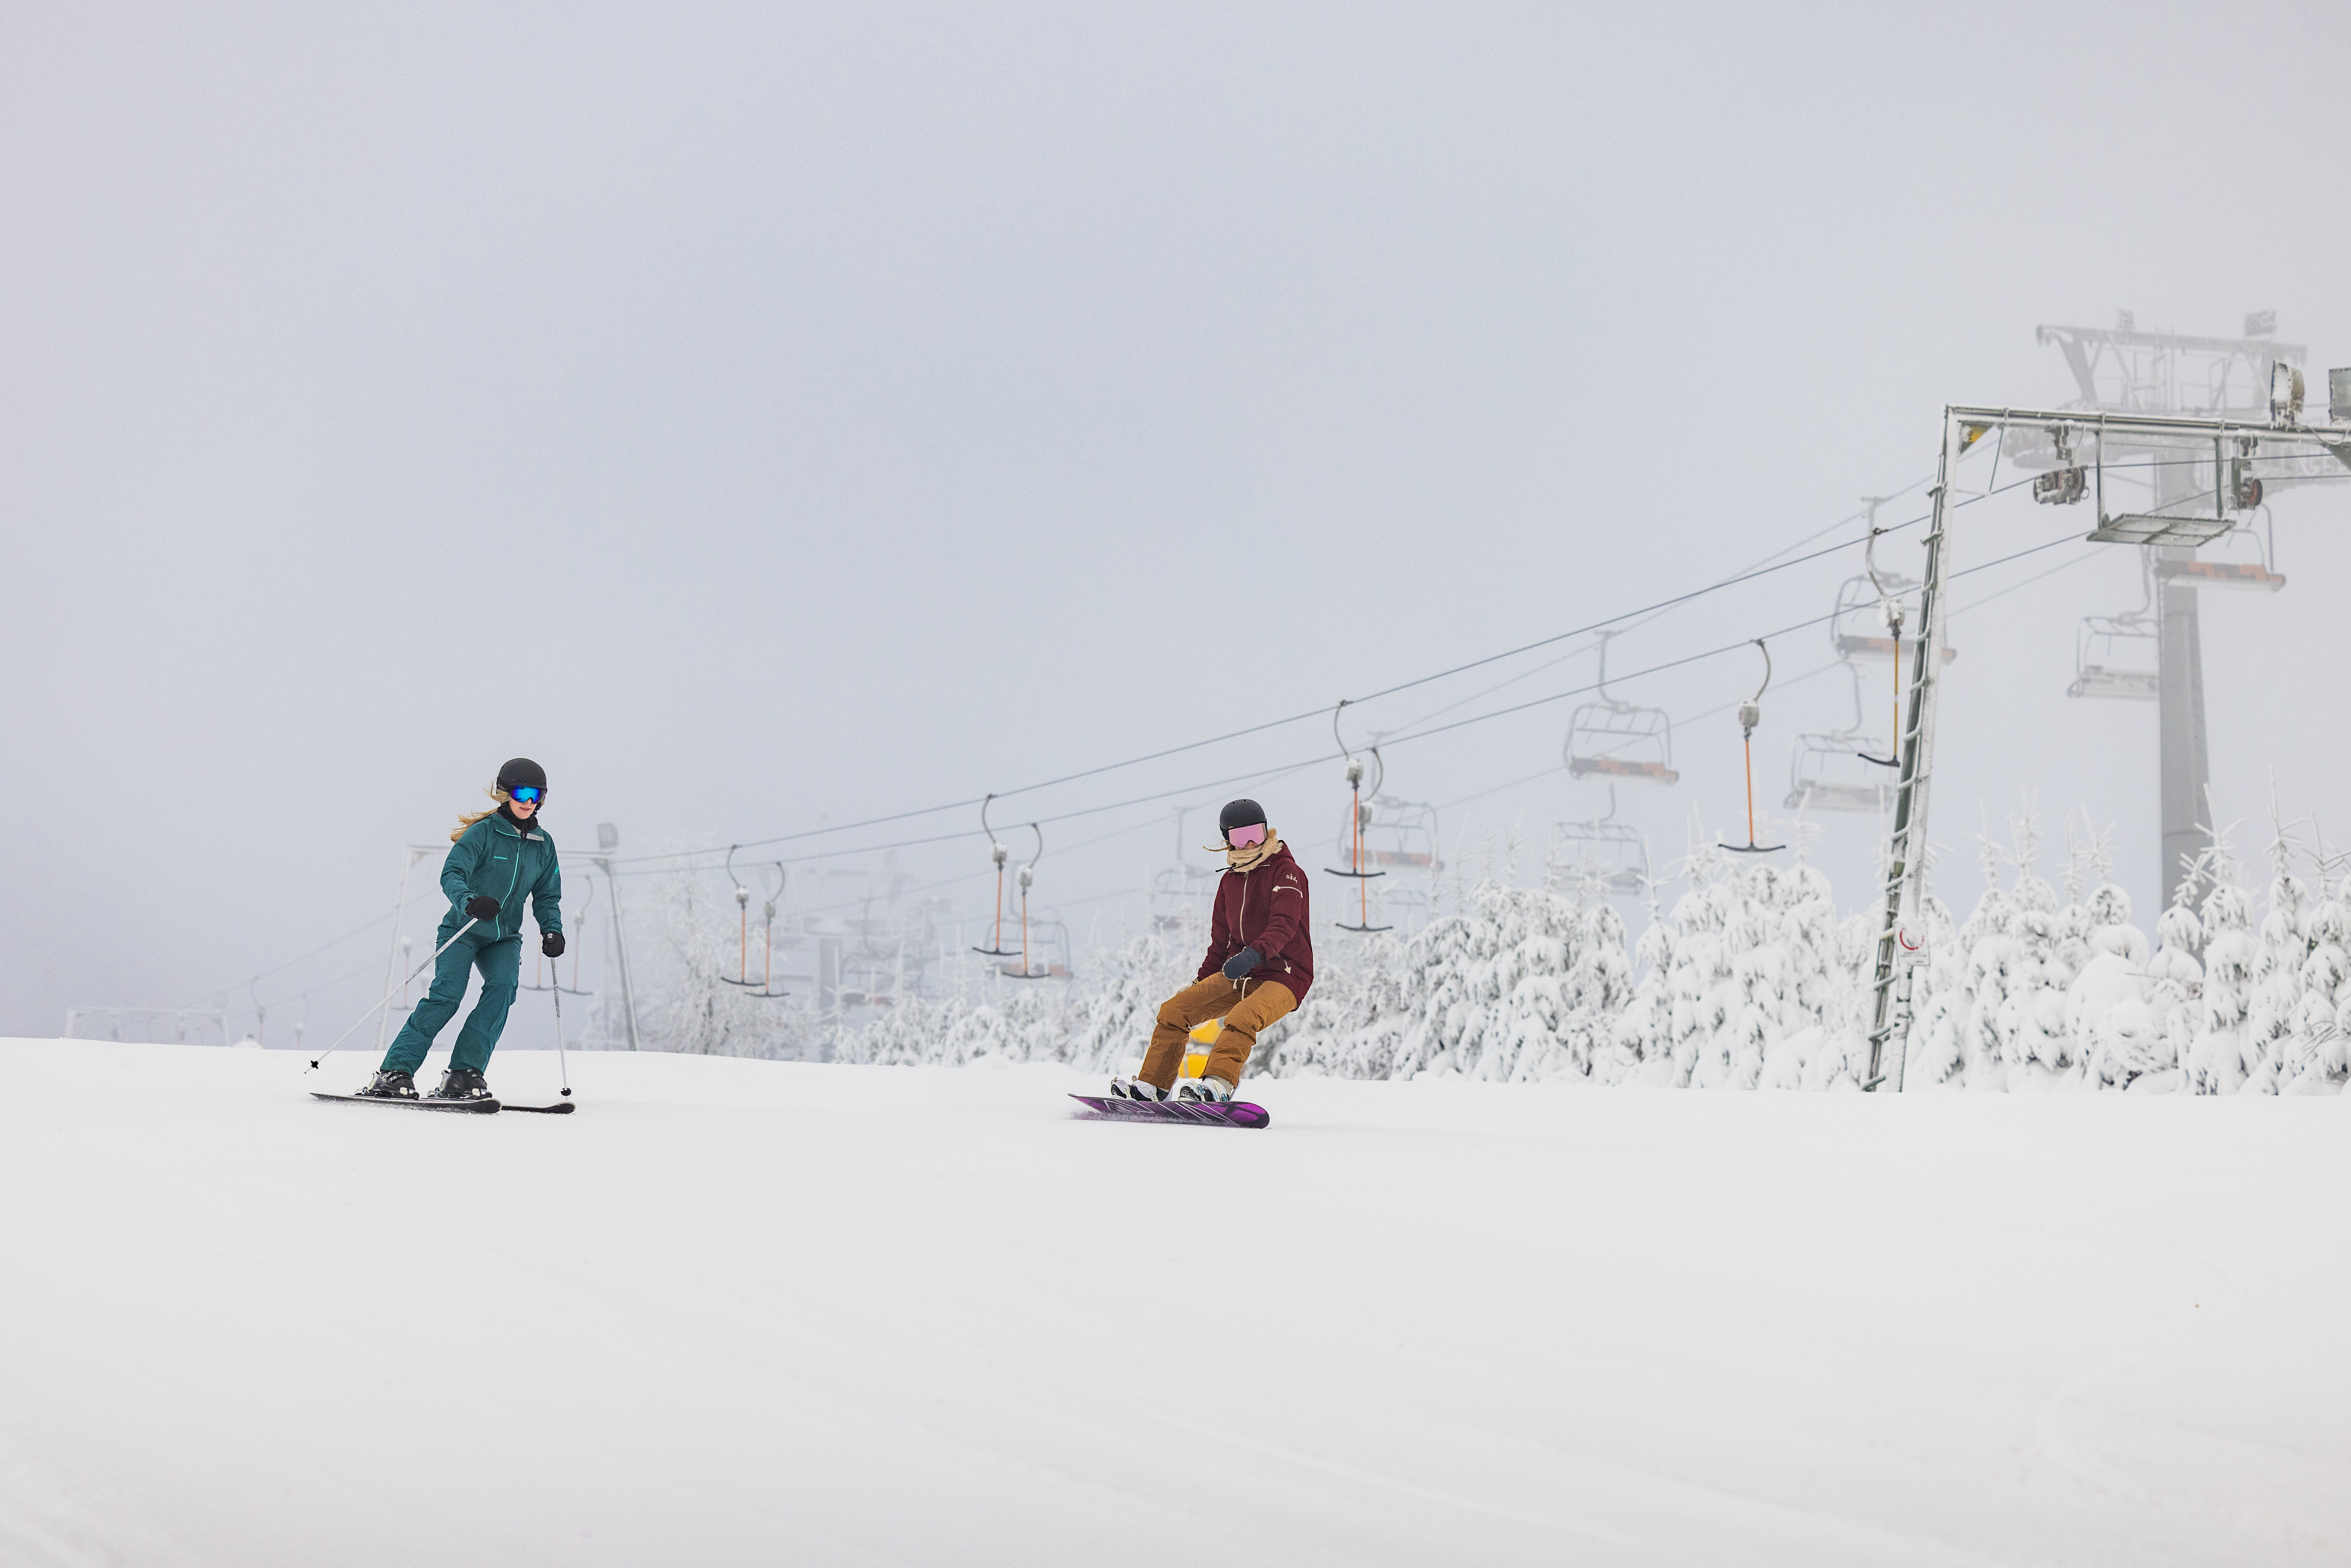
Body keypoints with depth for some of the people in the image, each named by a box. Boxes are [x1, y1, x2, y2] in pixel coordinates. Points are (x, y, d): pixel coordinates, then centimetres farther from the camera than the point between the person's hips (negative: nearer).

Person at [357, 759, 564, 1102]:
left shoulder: (543, 844, 6)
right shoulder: (484, 832, -10)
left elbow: (548, 896, 13)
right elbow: (452, 874, -20)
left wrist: (552, 931, -5)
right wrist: (469, 901, -41)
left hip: (504, 938, 4)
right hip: (463, 929, -4)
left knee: (503, 986, -23)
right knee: (447, 994, -22)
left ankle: (464, 1073, -22)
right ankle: (395, 1071, -20)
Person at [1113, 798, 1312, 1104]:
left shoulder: (1285, 871, -7)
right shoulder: (1231, 880, 15)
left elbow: (1284, 924, -24)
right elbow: (1220, 940, 24)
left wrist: (1255, 954, -41)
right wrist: (1202, 982, 18)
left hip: (1283, 977, -7)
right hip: (1238, 977, 7)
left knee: (1242, 1019, -37)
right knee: (1175, 1010, -7)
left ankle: (1219, 1084, -51)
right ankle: (1151, 1085, -6)